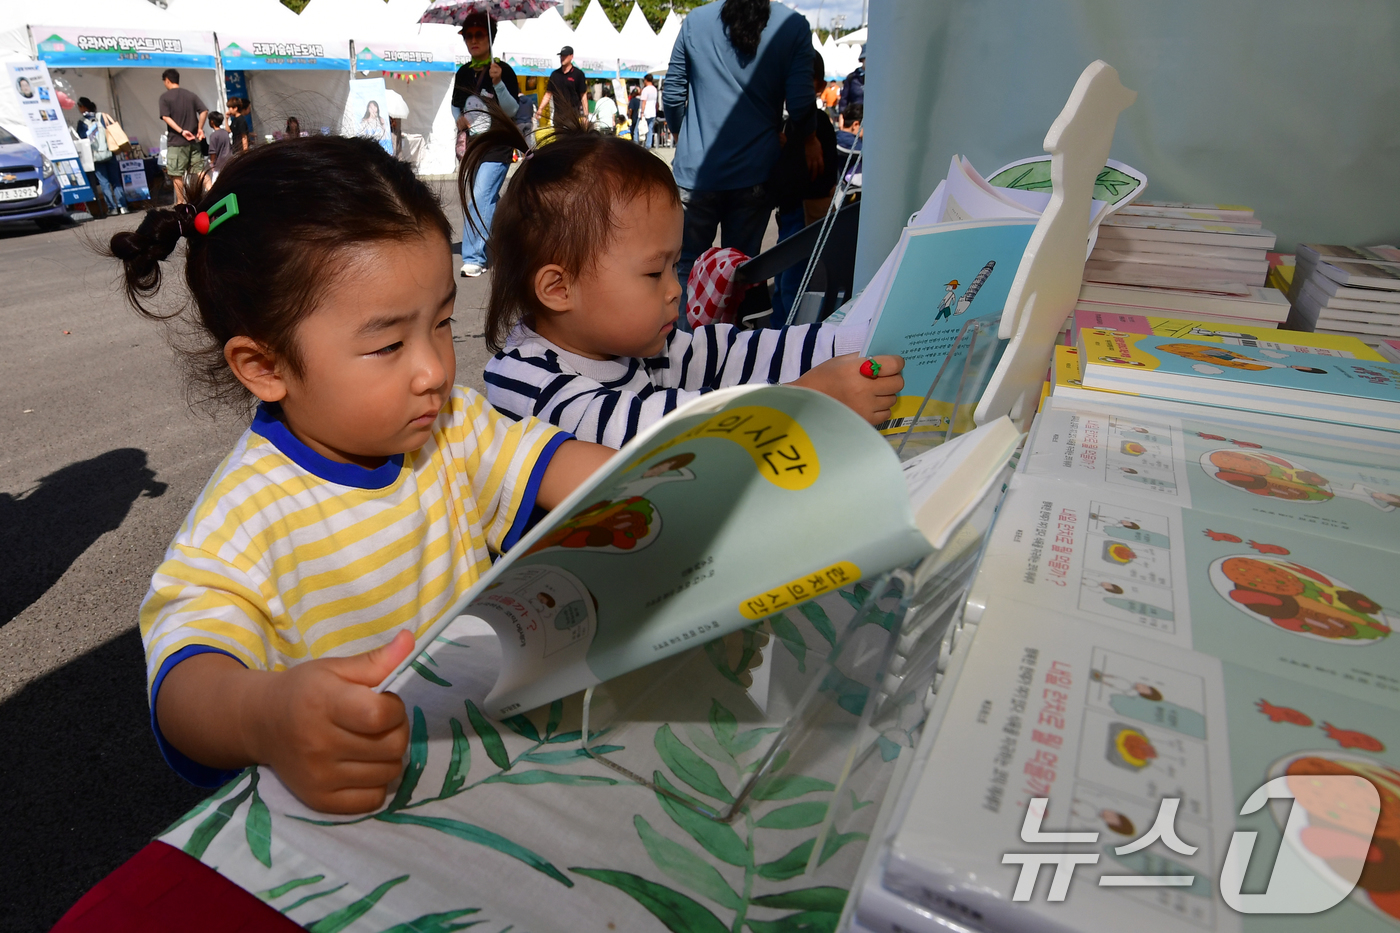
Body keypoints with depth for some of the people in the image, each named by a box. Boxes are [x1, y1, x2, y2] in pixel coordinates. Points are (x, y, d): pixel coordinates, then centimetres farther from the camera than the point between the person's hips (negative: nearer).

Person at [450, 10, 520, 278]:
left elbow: (513, 110, -12)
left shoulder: (503, 71, -6)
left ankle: (473, 259, -12)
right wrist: (458, 119, 0)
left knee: (480, 199, -15)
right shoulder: (463, 73, 10)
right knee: (490, 200, 14)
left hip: (497, 148, -7)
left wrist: (498, 83, -26)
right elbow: (456, 103, 21)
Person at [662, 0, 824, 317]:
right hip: (754, 172, 0)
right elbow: (800, 101, -6)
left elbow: (672, 94, 5)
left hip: (697, 170, 1)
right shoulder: (794, 25, -2)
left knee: (687, 266, 10)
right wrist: (809, 139, 13)